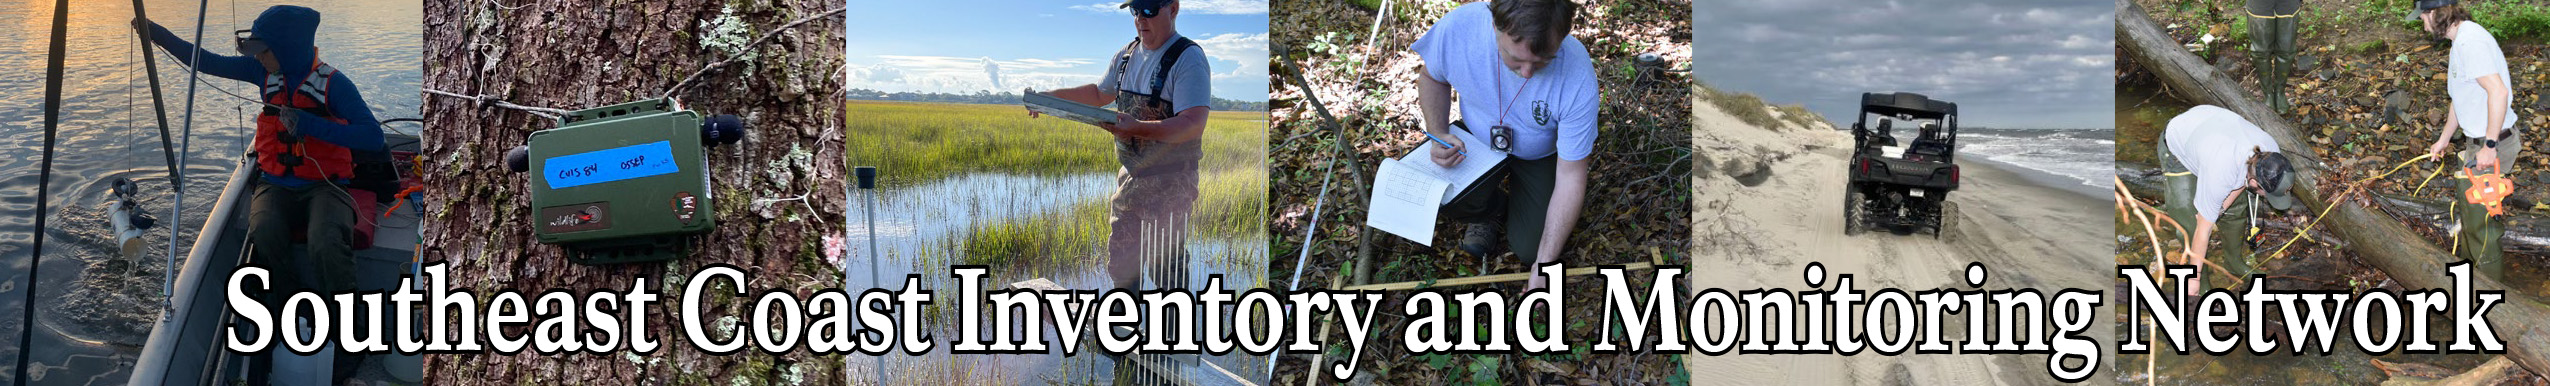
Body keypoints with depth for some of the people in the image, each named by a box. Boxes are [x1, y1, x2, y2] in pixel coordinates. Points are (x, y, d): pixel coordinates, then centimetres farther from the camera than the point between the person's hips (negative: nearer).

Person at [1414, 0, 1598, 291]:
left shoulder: (1577, 76, -36)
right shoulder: (1458, 27, -32)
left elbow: (1570, 179, -27)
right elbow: (1432, 76, -5)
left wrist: (1543, 264, -28)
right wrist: (1439, 133, -22)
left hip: (1541, 155, -1)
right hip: (1477, 137, 1)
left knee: (1531, 249, -12)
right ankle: (1493, 208, 10)